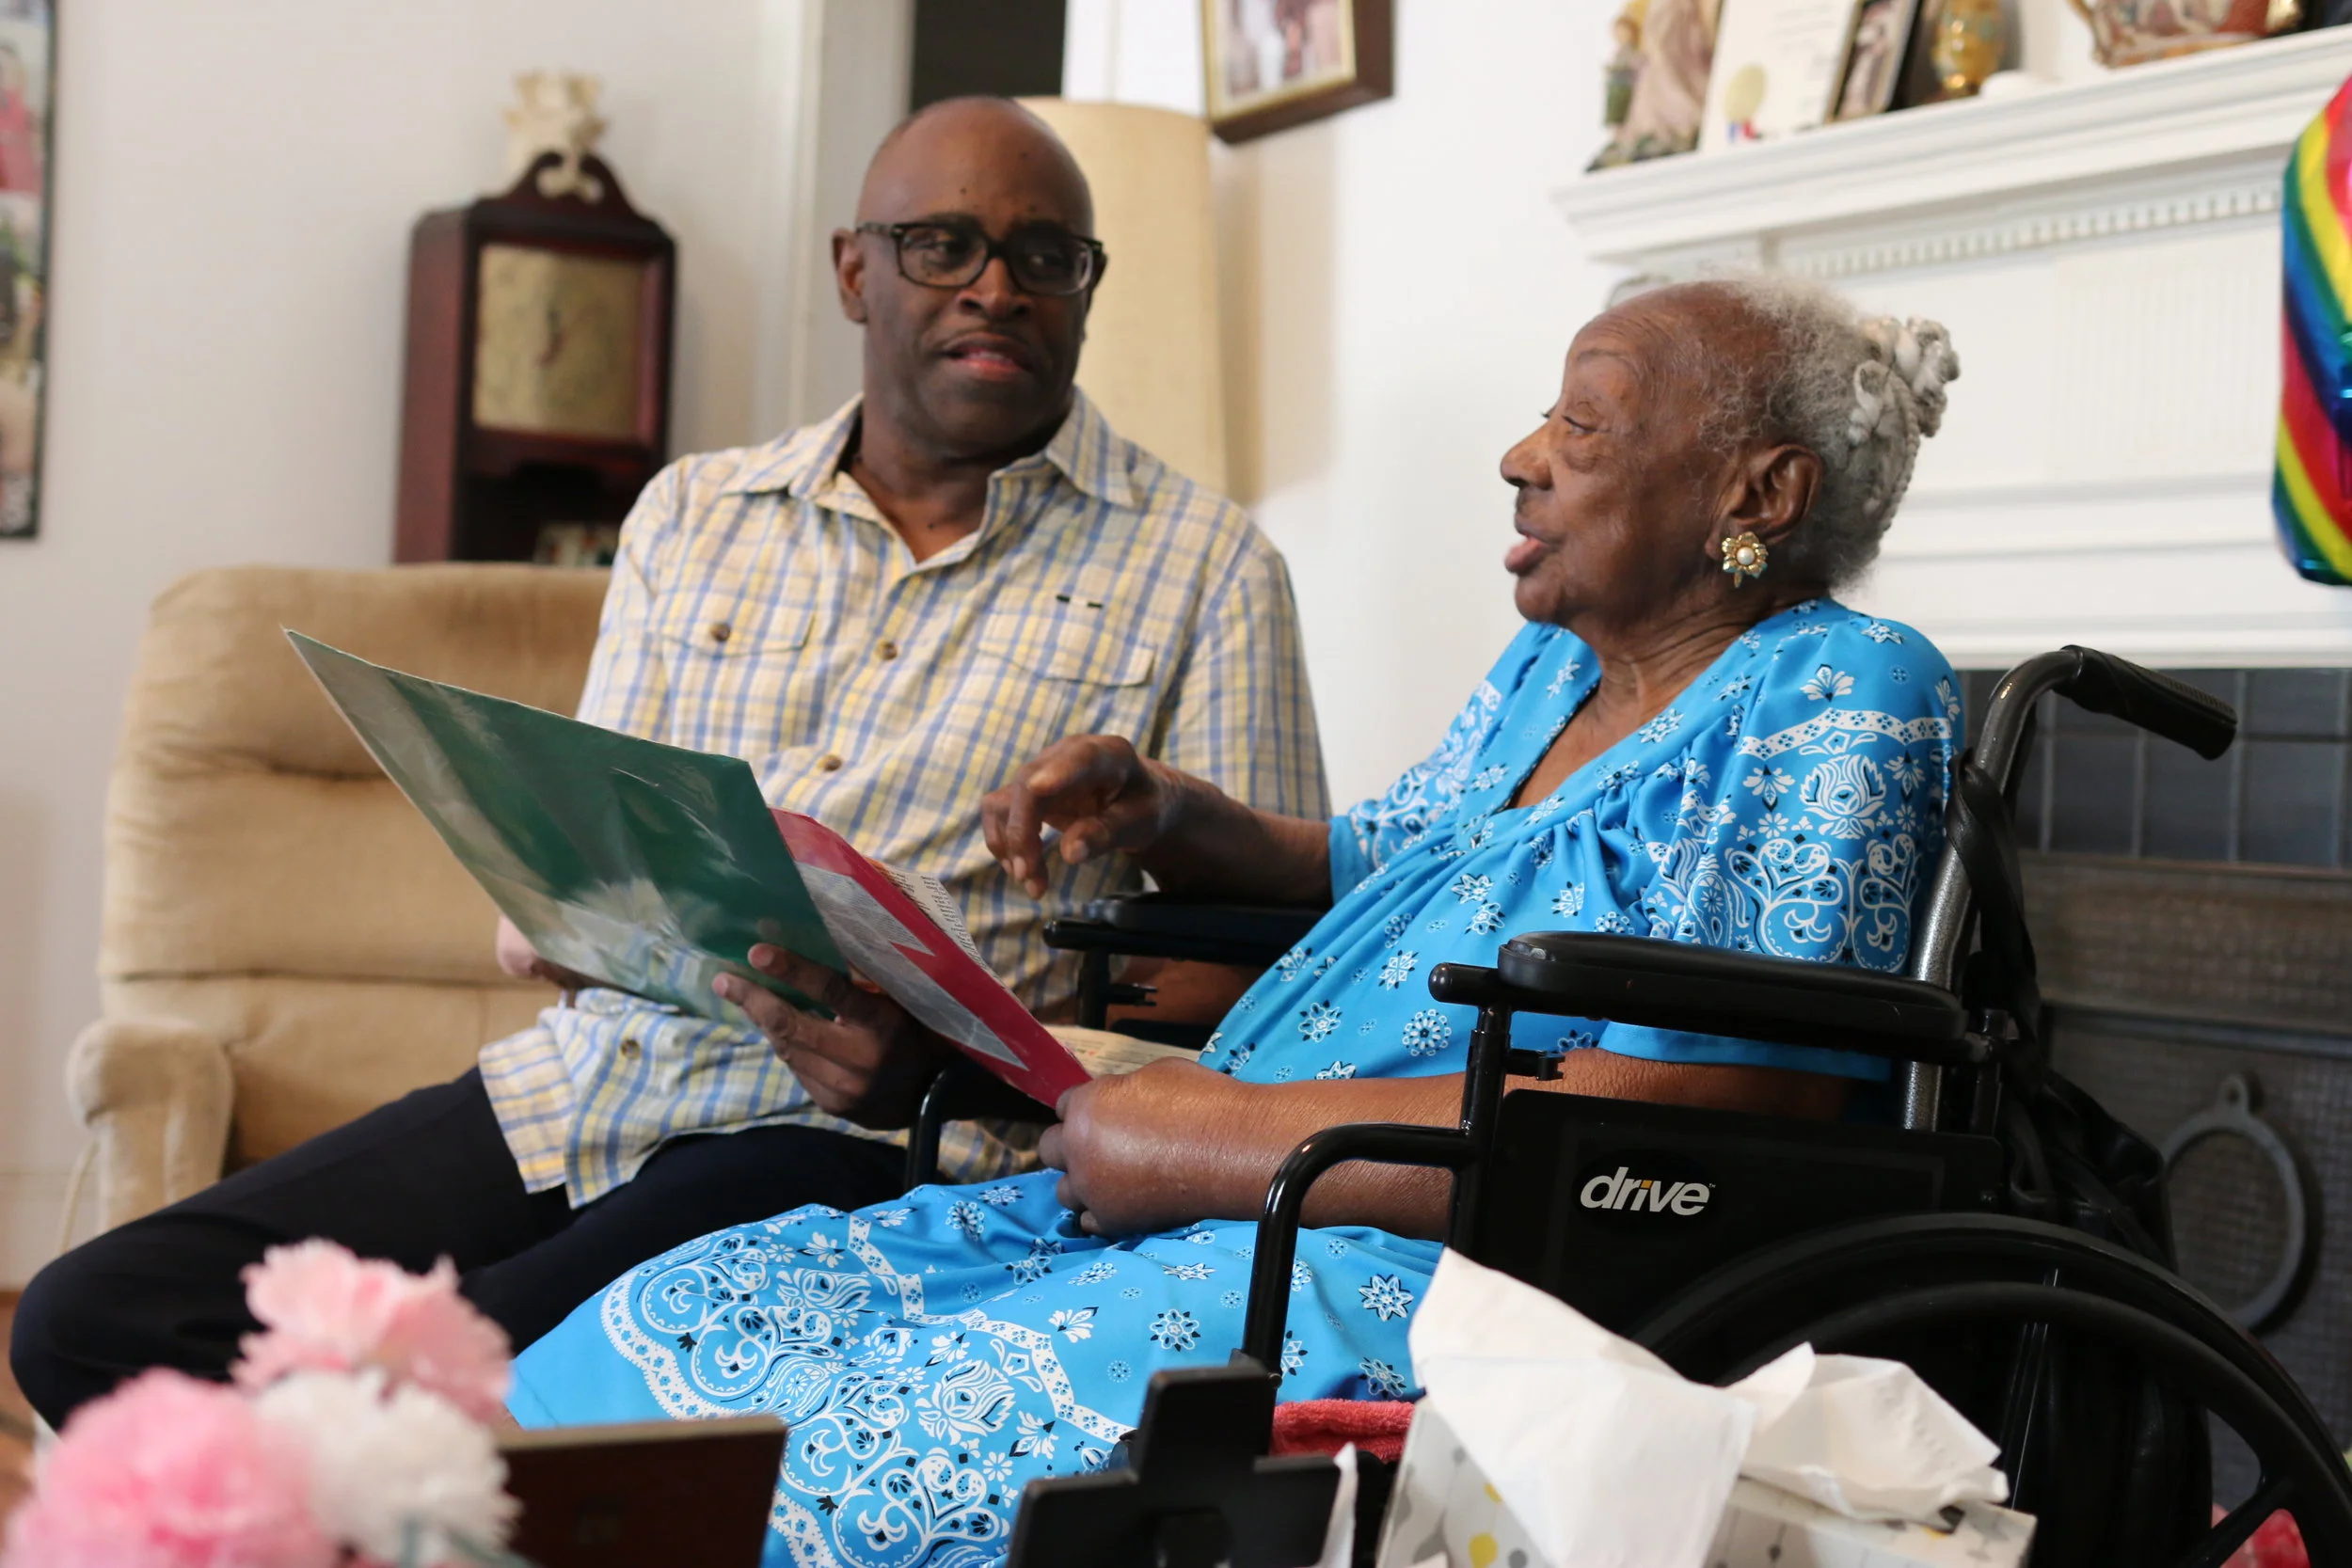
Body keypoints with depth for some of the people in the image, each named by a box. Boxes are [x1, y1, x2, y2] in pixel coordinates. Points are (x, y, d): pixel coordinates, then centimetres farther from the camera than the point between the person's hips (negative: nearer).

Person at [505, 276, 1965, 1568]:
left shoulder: (1840, 696, -7)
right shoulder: (1553, 669, 21)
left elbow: (1693, 1120, -19)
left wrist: (1216, 1138, -16)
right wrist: (1164, 813, 15)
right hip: (1210, 1213, 9)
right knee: (676, 1321, -5)